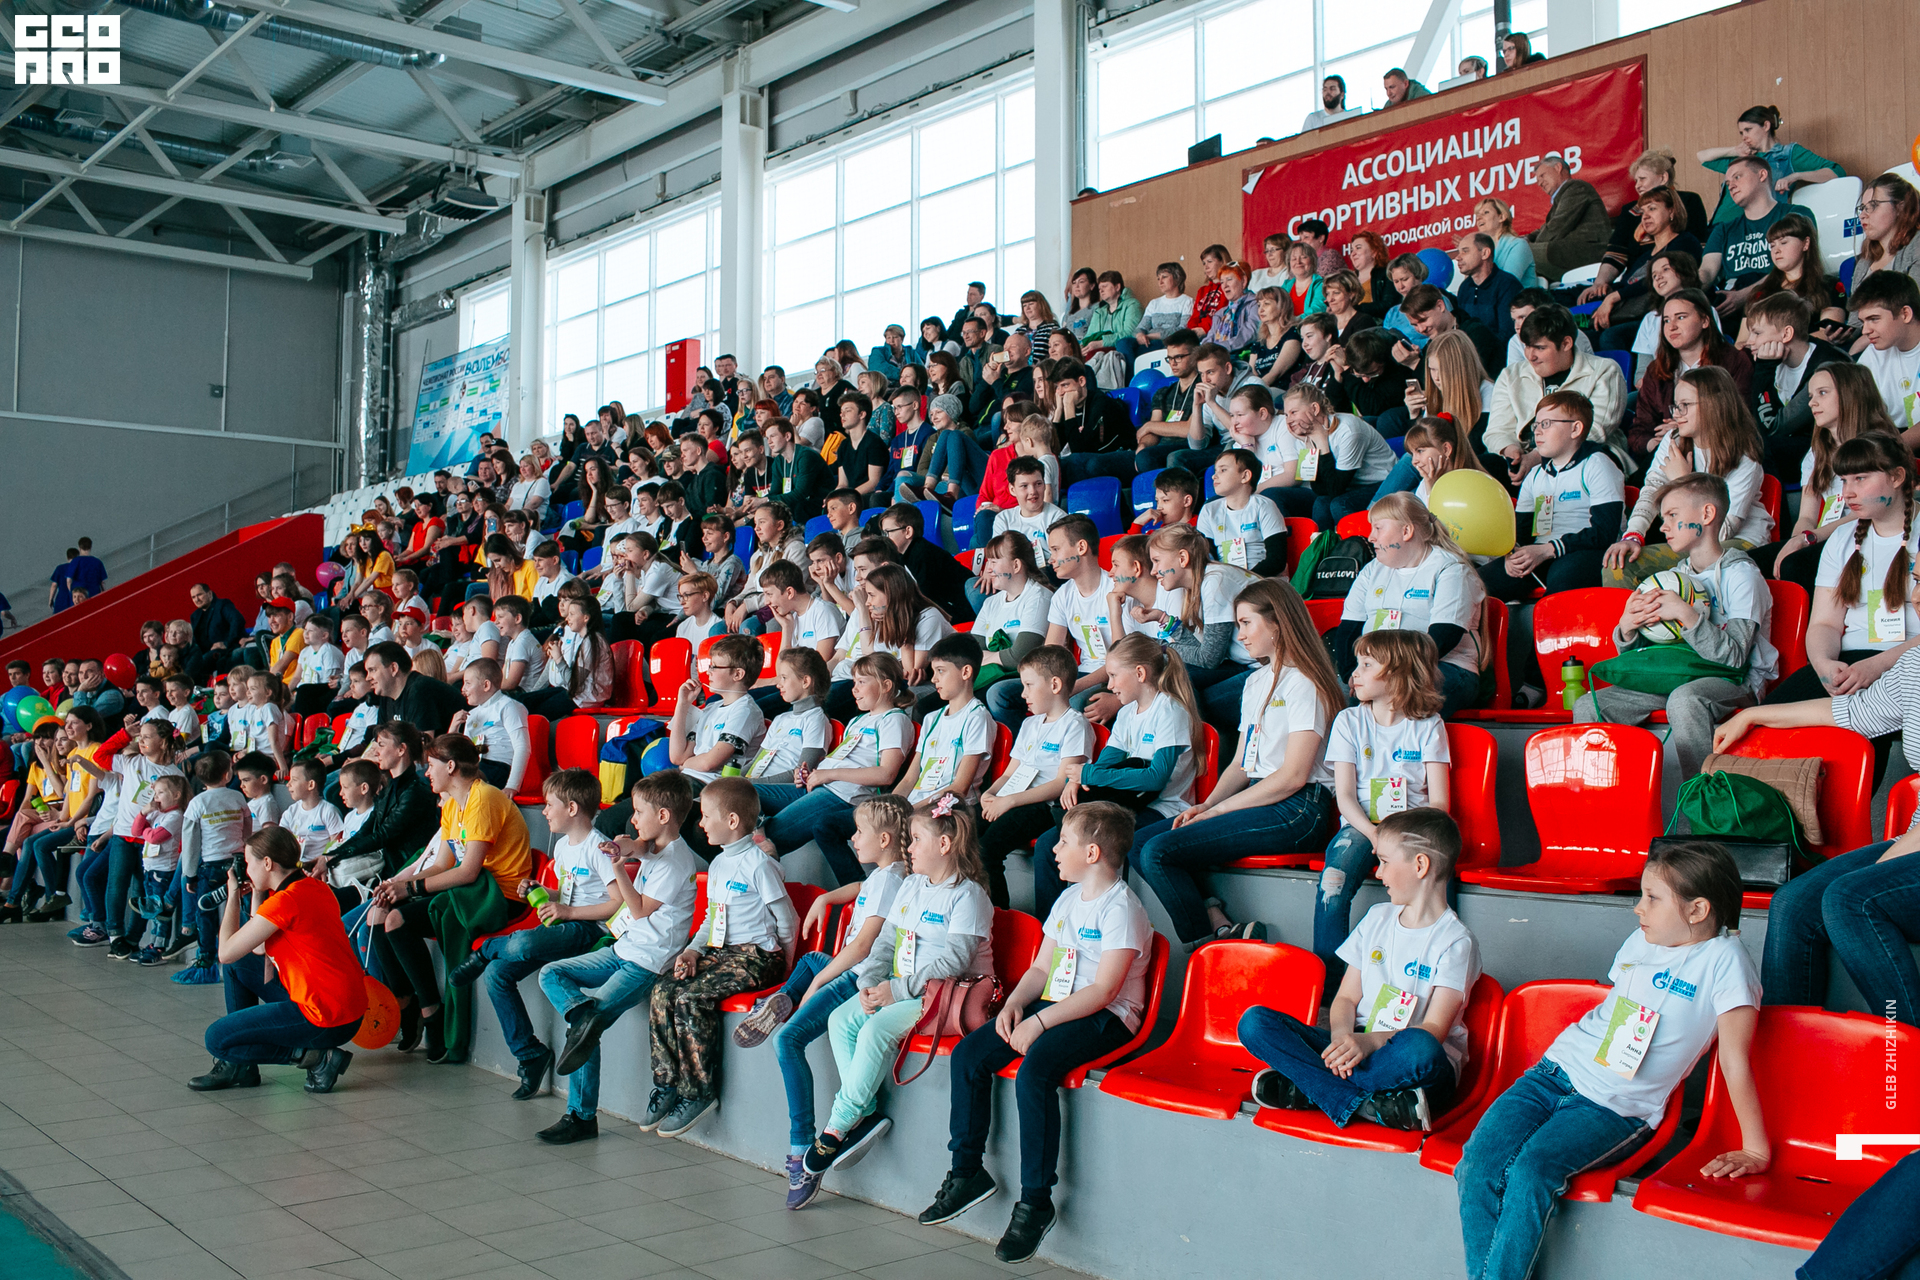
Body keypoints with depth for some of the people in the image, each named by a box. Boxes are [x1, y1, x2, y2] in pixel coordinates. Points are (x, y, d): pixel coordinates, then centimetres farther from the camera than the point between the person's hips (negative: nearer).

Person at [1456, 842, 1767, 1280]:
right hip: (1556, 1072, 6)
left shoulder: (1723, 959, -8)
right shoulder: (1639, 941, 12)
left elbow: (1735, 1059, -10)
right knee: (1477, 1163, -17)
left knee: (1530, 1170, -30)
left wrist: (1755, 1151, -10)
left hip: (1616, 1109, -6)